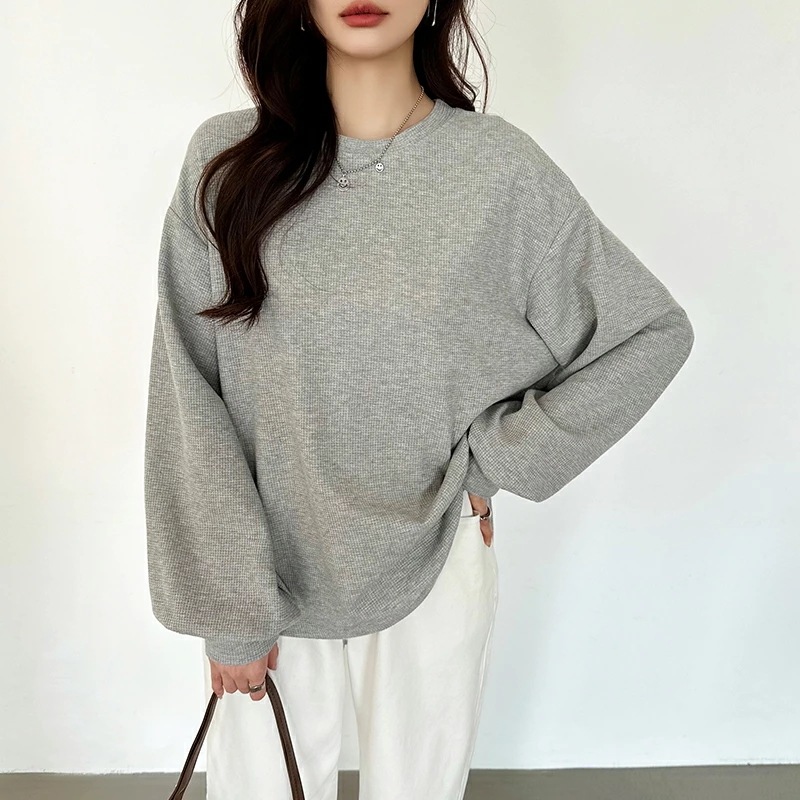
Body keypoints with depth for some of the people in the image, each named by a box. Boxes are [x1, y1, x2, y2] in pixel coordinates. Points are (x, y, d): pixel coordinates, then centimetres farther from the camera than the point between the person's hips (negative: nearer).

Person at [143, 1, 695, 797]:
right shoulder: (226, 160, -7)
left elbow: (653, 333, 0)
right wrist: (226, 609, -7)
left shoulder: (501, 166, -8)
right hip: (266, 564, 1)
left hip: (432, 561, 0)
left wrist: (494, 461, -5)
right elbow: (188, 408, -7)